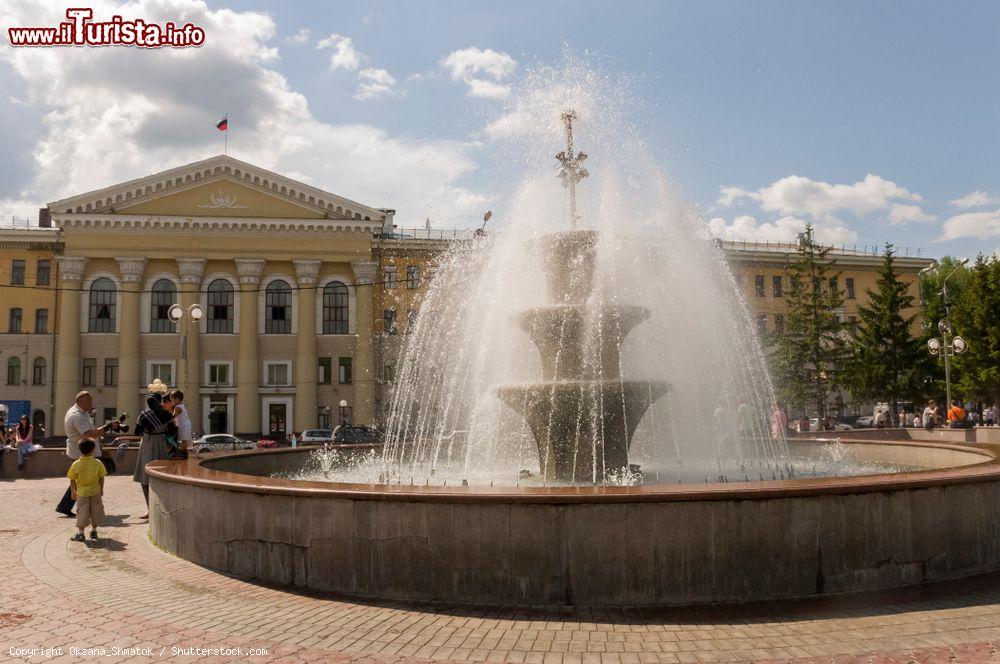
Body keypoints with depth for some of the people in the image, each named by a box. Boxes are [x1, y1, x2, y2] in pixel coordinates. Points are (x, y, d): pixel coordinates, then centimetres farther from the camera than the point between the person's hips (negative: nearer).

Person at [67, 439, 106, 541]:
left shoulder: (76, 465, -11)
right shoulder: (97, 463, -11)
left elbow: (72, 480, -6)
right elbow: (101, 478, -4)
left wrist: (73, 492, 6)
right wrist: (101, 489, 9)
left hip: (81, 493, -1)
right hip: (95, 492, 1)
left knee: (82, 512, 8)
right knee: (95, 511, 15)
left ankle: (80, 533, 8)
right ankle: (93, 531, 24)